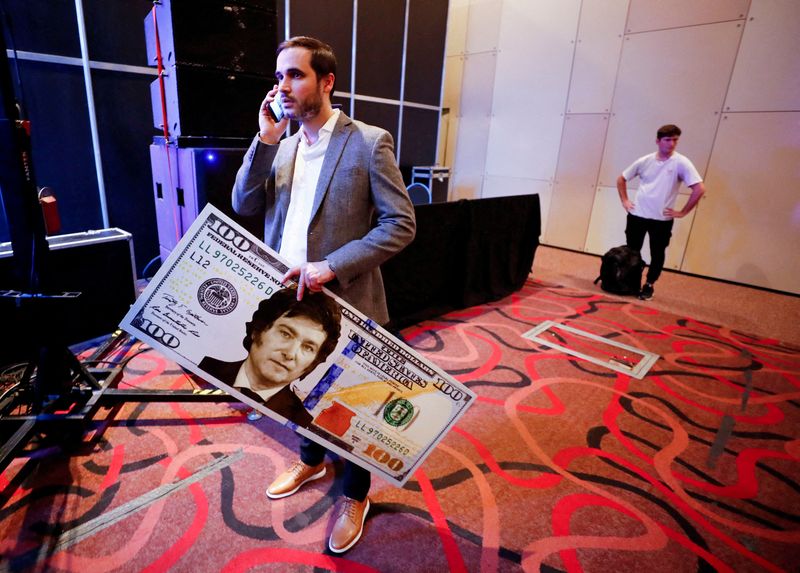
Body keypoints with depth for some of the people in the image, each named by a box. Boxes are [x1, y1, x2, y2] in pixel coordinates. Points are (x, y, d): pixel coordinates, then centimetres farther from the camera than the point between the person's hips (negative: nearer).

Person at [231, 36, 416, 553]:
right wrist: (265, 139, -8)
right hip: (289, 299, 6)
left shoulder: (369, 142, -11)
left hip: (344, 303, -5)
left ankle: (356, 497, 37)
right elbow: (244, 206, 2)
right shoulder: (281, 146, 8)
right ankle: (312, 461, 52)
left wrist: (332, 265, -23)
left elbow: (401, 224, -15)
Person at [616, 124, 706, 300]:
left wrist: (682, 212, -11)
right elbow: (621, 179, 16)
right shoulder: (644, 161, 3)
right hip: (637, 215, 3)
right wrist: (624, 200, 7)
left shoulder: (681, 163, -8)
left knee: (657, 255, 5)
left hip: (662, 219, -2)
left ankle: (649, 285, 21)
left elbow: (699, 189, -12)